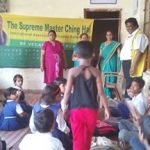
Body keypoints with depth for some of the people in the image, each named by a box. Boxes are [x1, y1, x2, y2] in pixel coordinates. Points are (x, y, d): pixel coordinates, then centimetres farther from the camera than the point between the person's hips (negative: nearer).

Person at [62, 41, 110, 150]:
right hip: (91, 109, 2)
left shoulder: (72, 71, -7)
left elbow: (68, 91, -6)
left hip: (76, 109, -1)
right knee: (88, 137, 22)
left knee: (78, 137, 6)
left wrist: (64, 106, 8)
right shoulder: (96, 72, -5)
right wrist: (106, 108, 6)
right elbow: (100, 93, -4)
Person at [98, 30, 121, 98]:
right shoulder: (102, 45, 14)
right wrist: (98, 64, 9)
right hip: (103, 64, 4)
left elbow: (119, 54, -5)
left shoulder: (116, 44, 2)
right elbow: (100, 55, 15)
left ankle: (109, 96, -2)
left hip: (111, 64, -4)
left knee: (111, 79, -7)